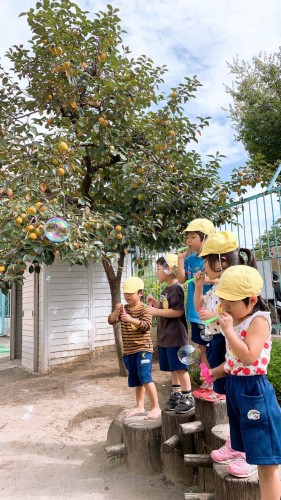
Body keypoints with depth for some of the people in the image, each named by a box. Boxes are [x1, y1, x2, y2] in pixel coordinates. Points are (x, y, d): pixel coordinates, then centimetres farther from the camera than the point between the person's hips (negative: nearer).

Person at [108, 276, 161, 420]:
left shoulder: (144, 309, -7)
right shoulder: (124, 309, 9)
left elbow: (147, 325, -20)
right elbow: (111, 321, -1)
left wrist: (131, 319, -33)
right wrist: (116, 311, -20)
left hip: (143, 349, -6)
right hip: (128, 350, 6)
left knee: (145, 378, -12)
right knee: (136, 380, 15)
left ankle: (156, 407, -2)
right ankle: (139, 406, 26)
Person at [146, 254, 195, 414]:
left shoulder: (176, 289, -16)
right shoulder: (167, 290, 13)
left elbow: (178, 311, -25)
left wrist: (157, 311, -22)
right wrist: (155, 301, 8)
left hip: (175, 337, -9)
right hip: (166, 337, 9)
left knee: (180, 367, 0)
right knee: (174, 368, 17)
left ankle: (188, 398, 11)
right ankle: (177, 395, 28)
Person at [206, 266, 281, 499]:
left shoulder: (259, 320, -18)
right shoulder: (236, 321, 7)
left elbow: (248, 357, -30)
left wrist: (228, 330, -26)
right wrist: (217, 372, 4)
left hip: (253, 390, -9)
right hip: (234, 387, 9)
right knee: (254, 453, 23)